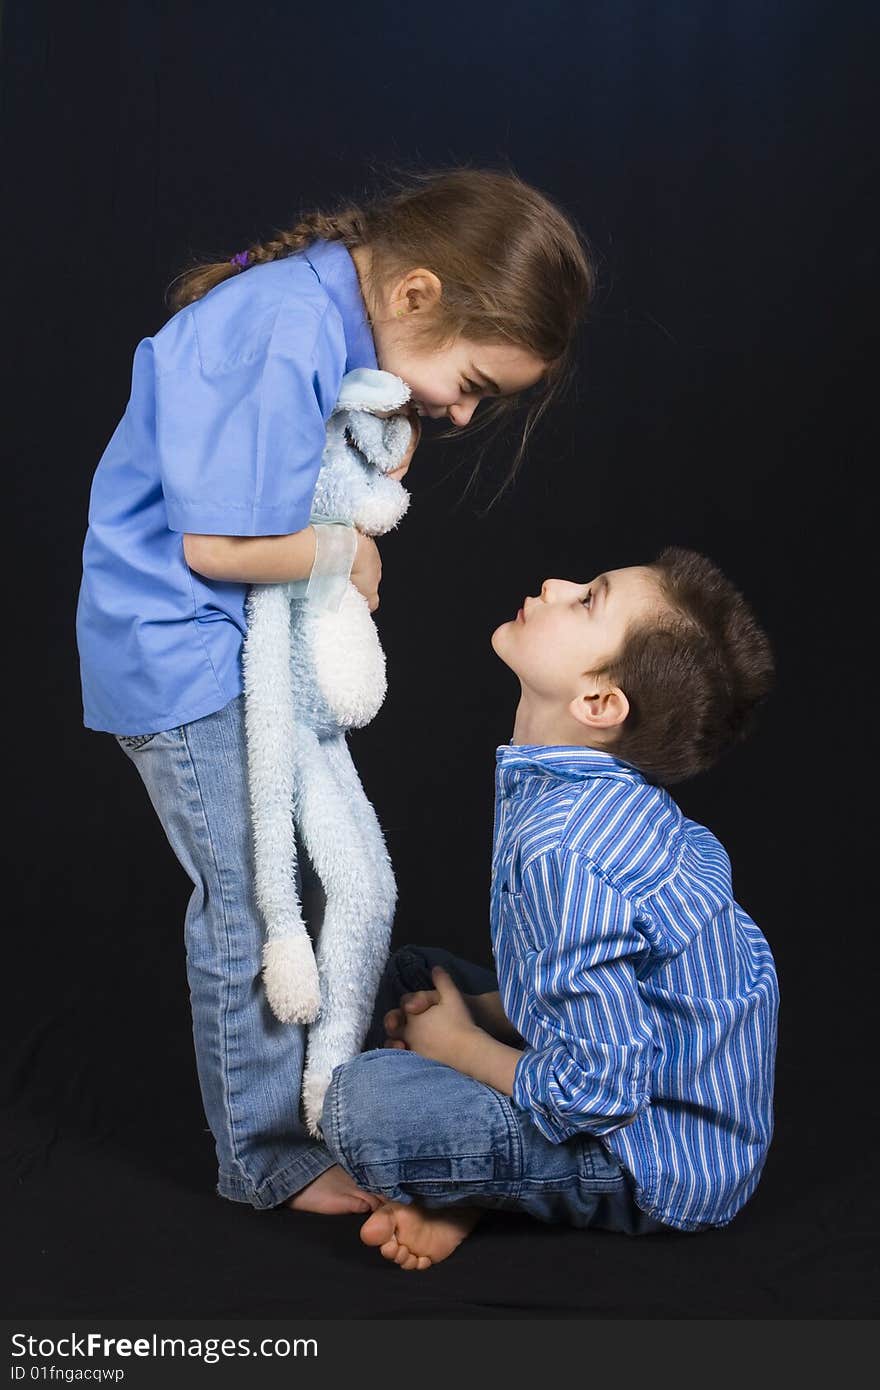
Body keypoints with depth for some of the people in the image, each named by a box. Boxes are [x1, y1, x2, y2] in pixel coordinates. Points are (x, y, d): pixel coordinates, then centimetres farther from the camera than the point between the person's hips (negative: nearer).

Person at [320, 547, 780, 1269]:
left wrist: (458, 1044, -11)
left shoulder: (560, 854, -31)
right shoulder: (619, 795, -1)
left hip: (667, 1167, -10)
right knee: (411, 973, 17)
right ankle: (465, 1187, 2)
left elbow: (598, 1090, -28)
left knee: (360, 1101, -26)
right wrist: (482, 1011, -1)